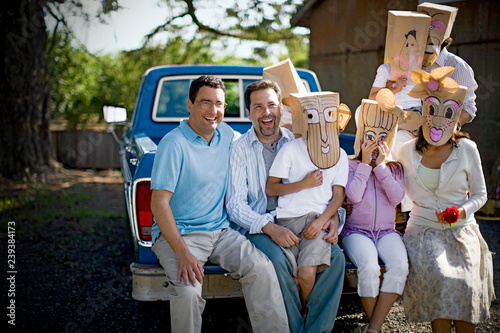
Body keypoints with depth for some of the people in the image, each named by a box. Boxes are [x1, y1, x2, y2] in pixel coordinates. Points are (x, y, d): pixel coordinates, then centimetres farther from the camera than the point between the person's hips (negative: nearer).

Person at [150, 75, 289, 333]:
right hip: (179, 233, -5)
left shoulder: (227, 135, 8)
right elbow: (159, 204, -17)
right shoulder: (174, 144, -12)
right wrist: (182, 253, -26)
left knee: (262, 268, -20)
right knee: (189, 291, -30)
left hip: (221, 230, 5)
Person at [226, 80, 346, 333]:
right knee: (277, 260, -32)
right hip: (257, 225, -3)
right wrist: (269, 227, -22)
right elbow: (235, 205, -6)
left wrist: (331, 218, -9)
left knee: (335, 256, -22)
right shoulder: (240, 149, 1)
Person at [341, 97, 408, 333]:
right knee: (369, 268, -32)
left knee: (400, 266, -28)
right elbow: (353, 196, -12)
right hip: (357, 231, -3)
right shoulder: (351, 165, 5)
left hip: (387, 231, 3)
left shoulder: (394, 168, 13)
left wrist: (381, 166, -7)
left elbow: (396, 198, -5)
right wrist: (365, 164, -6)